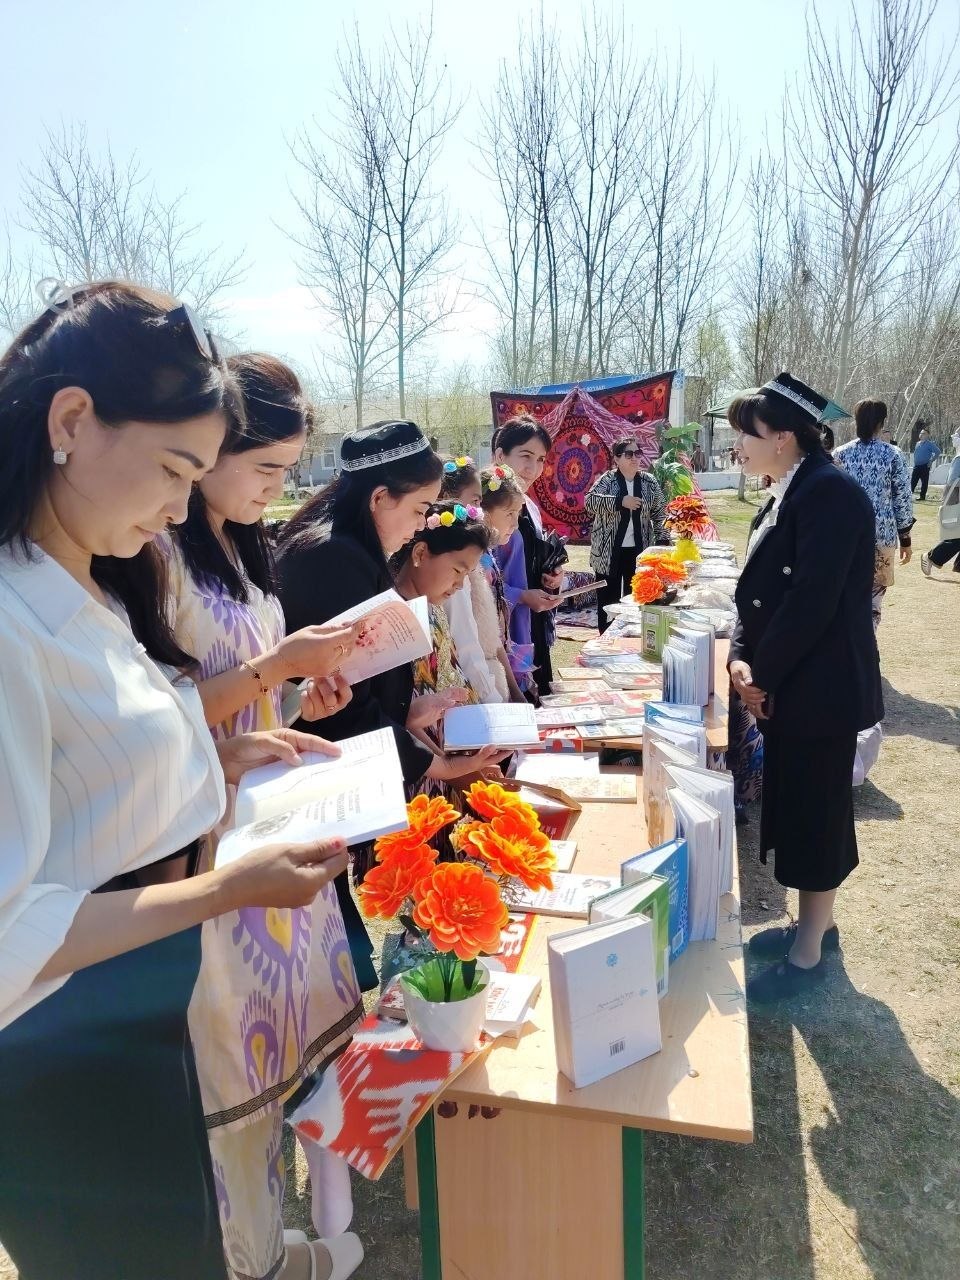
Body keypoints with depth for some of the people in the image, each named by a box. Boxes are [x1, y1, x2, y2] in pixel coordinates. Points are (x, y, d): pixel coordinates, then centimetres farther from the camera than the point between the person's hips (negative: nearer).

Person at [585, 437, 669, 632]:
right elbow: (589, 501, -21)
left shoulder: (649, 482, 5)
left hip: (639, 551, 3)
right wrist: (620, 502, -29)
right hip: (609, 552, -3)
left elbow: (660, 513, 11)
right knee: (608, 601, 3)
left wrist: (662, 540, 2)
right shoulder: (606, 480, -5)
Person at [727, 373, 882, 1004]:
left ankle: (809, 953, 20)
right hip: (789, 684, 9)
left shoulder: (830, 493, -19)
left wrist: (762, 674, -14)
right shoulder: (788, 495, 11)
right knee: (800, 805, 18)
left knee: (814, 811, 3)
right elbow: (761, 588, 10)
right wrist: (743, 659, -4)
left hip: (821, 687, -9)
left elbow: (812, 601, -24)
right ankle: (817, 924, 36)